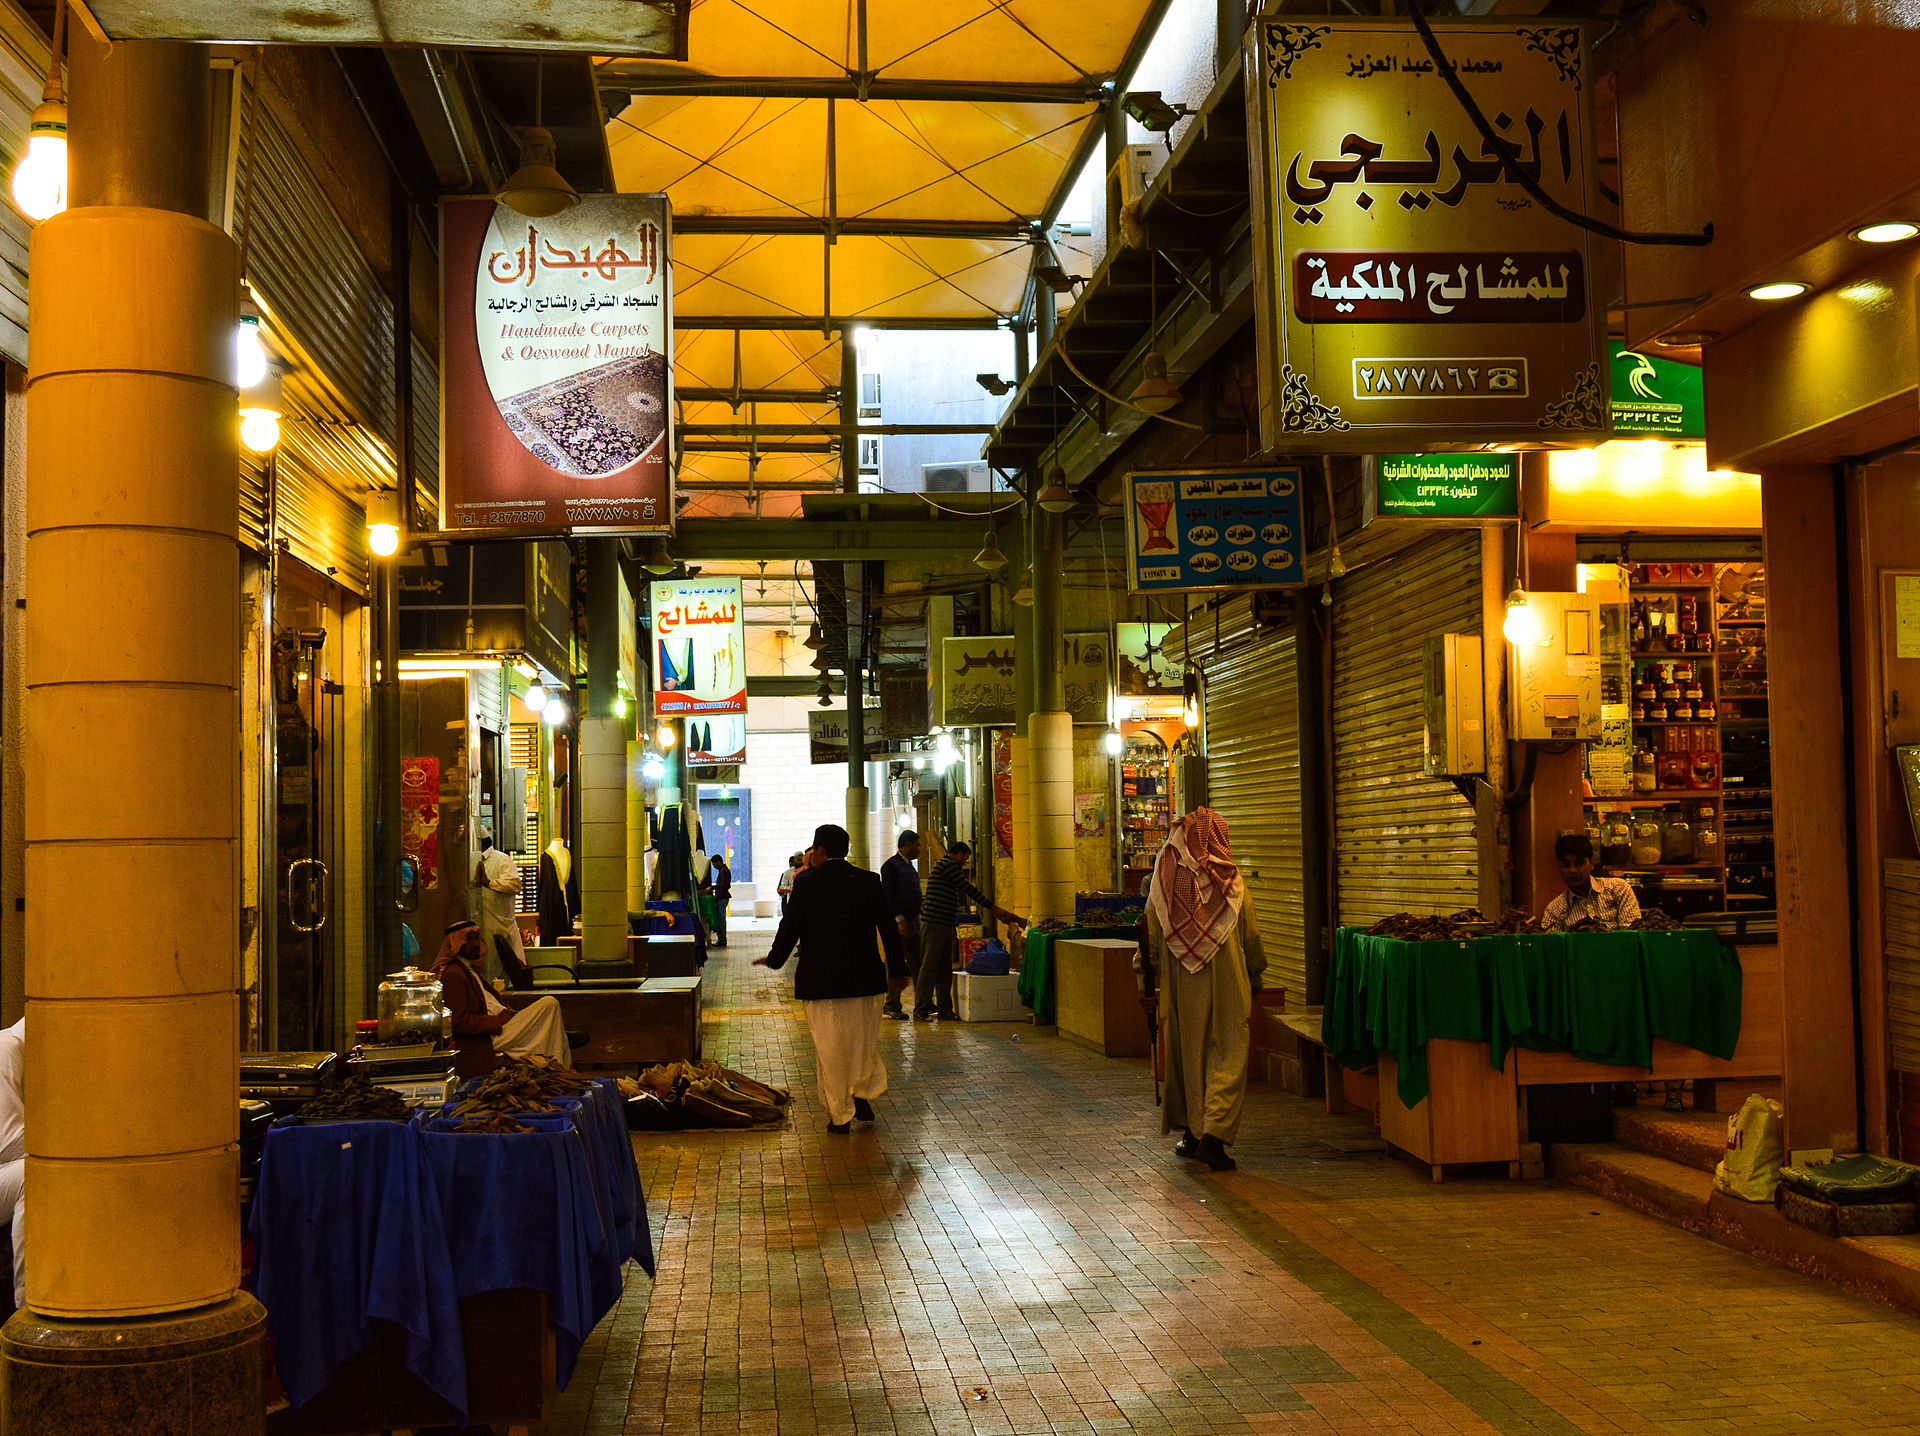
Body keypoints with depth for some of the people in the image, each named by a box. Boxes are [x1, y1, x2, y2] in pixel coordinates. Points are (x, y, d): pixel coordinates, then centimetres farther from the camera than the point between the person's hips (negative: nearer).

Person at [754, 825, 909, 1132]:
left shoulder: (806, 884, -8)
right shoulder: (869, 881, -1)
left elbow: (789, 928, -2)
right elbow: (889, 928, 2)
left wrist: (774, 960, 16)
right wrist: (897, 970, 12)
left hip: (821, 981, -2)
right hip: (864, 980, 2)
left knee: (829, 1047, 7)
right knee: (863, 1039, 21)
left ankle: (840, 1115, 11)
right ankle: (862, 1093, 11)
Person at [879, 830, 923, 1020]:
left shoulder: (910, 865, 19)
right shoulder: (891, 865, -9)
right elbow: (887, 895, -15)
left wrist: (917, 917, 17)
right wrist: (899, 919, -21)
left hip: (912, 919, 9)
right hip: (898, 921, -9)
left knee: (917, 962, 8)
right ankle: (891, 1007, -1)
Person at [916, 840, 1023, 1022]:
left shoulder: (944, 866, 24)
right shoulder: (948, 865, -10)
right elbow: (969, 890, -12)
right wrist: (993, 908, -8)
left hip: (945, 926, 11)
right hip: (934, 924, -11)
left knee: (945, 969, 12)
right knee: (929, 968, -9)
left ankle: (945, 1009, 17)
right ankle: (920, 1011, -7)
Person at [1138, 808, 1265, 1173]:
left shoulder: (1163, 882, 0)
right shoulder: (1231, 882, -4)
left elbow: (1151, 941, 4)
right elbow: (1251, 940, 2)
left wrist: (1149, 984, 15)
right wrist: (1254, 978, 18)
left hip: (1179, 988, 2)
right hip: (1225, 984, -2)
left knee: (1185, 1056, 15)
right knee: (1227, 1059, 1)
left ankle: (1189, 1132, 22)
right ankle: (1213, 1134, -12)